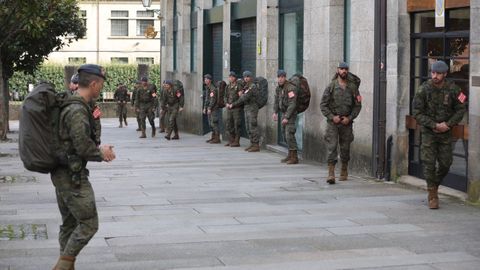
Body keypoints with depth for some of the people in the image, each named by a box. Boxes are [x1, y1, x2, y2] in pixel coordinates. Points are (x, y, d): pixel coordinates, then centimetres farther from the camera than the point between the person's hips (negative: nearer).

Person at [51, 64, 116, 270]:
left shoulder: (71, 105, 11)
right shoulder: (78, 111, -21)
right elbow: (83, 147, -24)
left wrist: (99, 150, 4)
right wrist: (101, 153, -5)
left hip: (62, 174, 10)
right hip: (72, 176, -10)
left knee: (69, 223, 17)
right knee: (89, 224, -4)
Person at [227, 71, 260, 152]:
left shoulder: (252, 86, -12)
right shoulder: (246, 87, 17)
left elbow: (244, 98, -17)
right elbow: (242, 99, 17)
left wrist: (233, 105, -11)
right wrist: (232, 106, 8)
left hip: (252, 108, -9)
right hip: (247, 109, 9)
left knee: (253, 127, -9)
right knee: (249, 128, 10)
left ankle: (256, 146, -8)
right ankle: (252, 144, 15)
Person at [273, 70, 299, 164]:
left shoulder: (291, 88, -19)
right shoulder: (278, 88, 8)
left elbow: (292, 104, -23)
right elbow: (276, 101, 17)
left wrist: (287, 117, -25)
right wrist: (275, 112, 4)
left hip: (291, 114, -9)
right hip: (284, 114, 9)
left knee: (289, 135, -13)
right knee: (285, 134, 13)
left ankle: (294, 157, -11)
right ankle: (290, 155, 23)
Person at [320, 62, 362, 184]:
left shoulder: (353, 87, 5)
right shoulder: (331, 86, 0)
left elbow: (358, 105, 6)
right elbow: (323, 104, 0)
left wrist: (349, 118, -6)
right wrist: (332, 117, -10)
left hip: (347, 122, 2)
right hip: (333, 122, -2)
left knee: (345, 148, 9)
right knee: (332, 147, -10)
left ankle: (344, 172, 25)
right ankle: (331, 173, -13)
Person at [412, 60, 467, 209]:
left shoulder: (453, 89, -6)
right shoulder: (424, 89, -11)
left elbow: (461, 109, 3)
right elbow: (417, 113, -9)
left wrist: (448, 124, -10)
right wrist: (434, 125, -16)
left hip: (446, 132, 2)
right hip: (429, 131, -2)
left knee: (445, 163, 5)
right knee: (429, 163, -7)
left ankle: (435, 185, 32)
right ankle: (432, 196, 2)